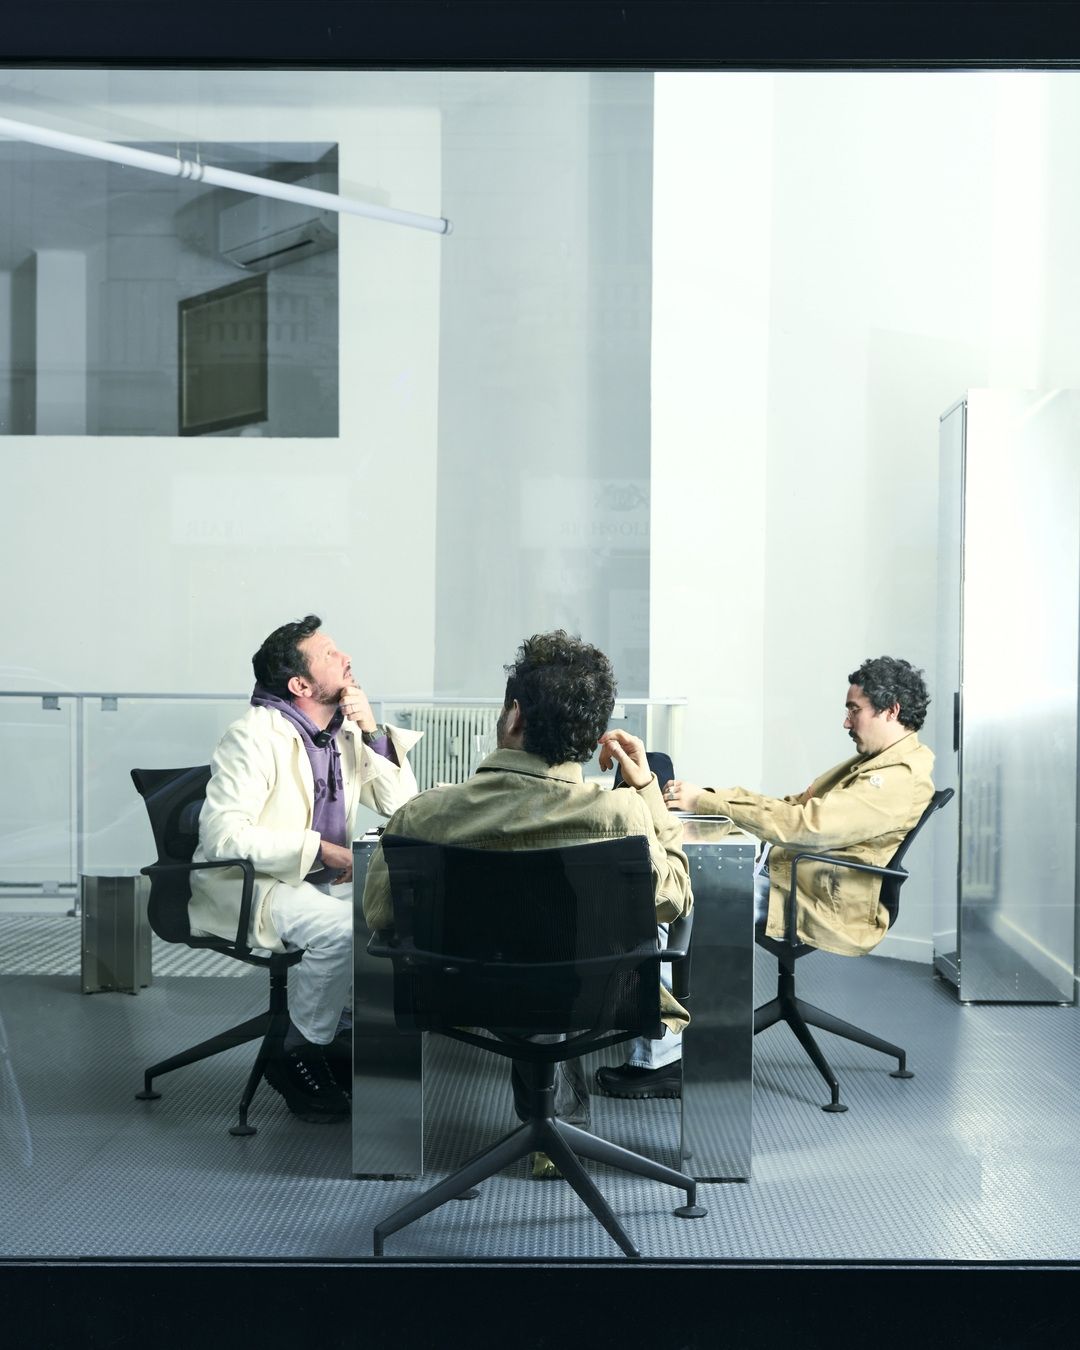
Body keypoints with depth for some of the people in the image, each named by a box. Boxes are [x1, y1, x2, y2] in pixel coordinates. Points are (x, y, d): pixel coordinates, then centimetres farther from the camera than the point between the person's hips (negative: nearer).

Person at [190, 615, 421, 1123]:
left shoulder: (347, 729, 8)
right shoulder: (255, 737, -15)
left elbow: (402, 805, 6)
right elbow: (222, 835, -25)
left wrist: (374, 732, -7)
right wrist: (319, 848, -25)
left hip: (321, 880, 8)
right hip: (243, 885, -7)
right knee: (340, 928, -33)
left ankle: (347, 1036, 2)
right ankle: (299, 1056, -11)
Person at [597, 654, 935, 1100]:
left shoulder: (901, 780, -18)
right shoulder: (874, 762, 16)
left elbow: (806, 823, -27)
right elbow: (797, 804, 16)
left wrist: (706, 801, -23)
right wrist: (709, 796, 4)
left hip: (823, 912, -10)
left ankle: (658, 1061, -6)